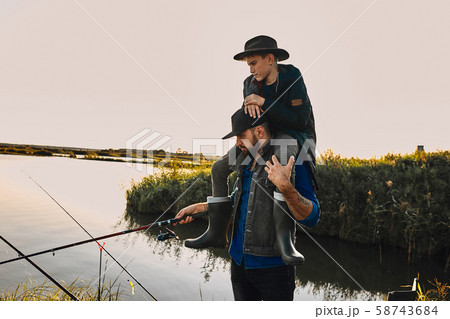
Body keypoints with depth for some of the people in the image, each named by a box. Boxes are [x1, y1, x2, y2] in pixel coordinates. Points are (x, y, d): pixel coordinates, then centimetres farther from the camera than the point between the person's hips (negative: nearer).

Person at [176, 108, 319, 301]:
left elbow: (310, 218, -22)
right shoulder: (246, 164, 7)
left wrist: (285, 186, -38)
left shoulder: (289, 164, -16)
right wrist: (198, 207, 18)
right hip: (240, 261, 7)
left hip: (273, 265, -7)